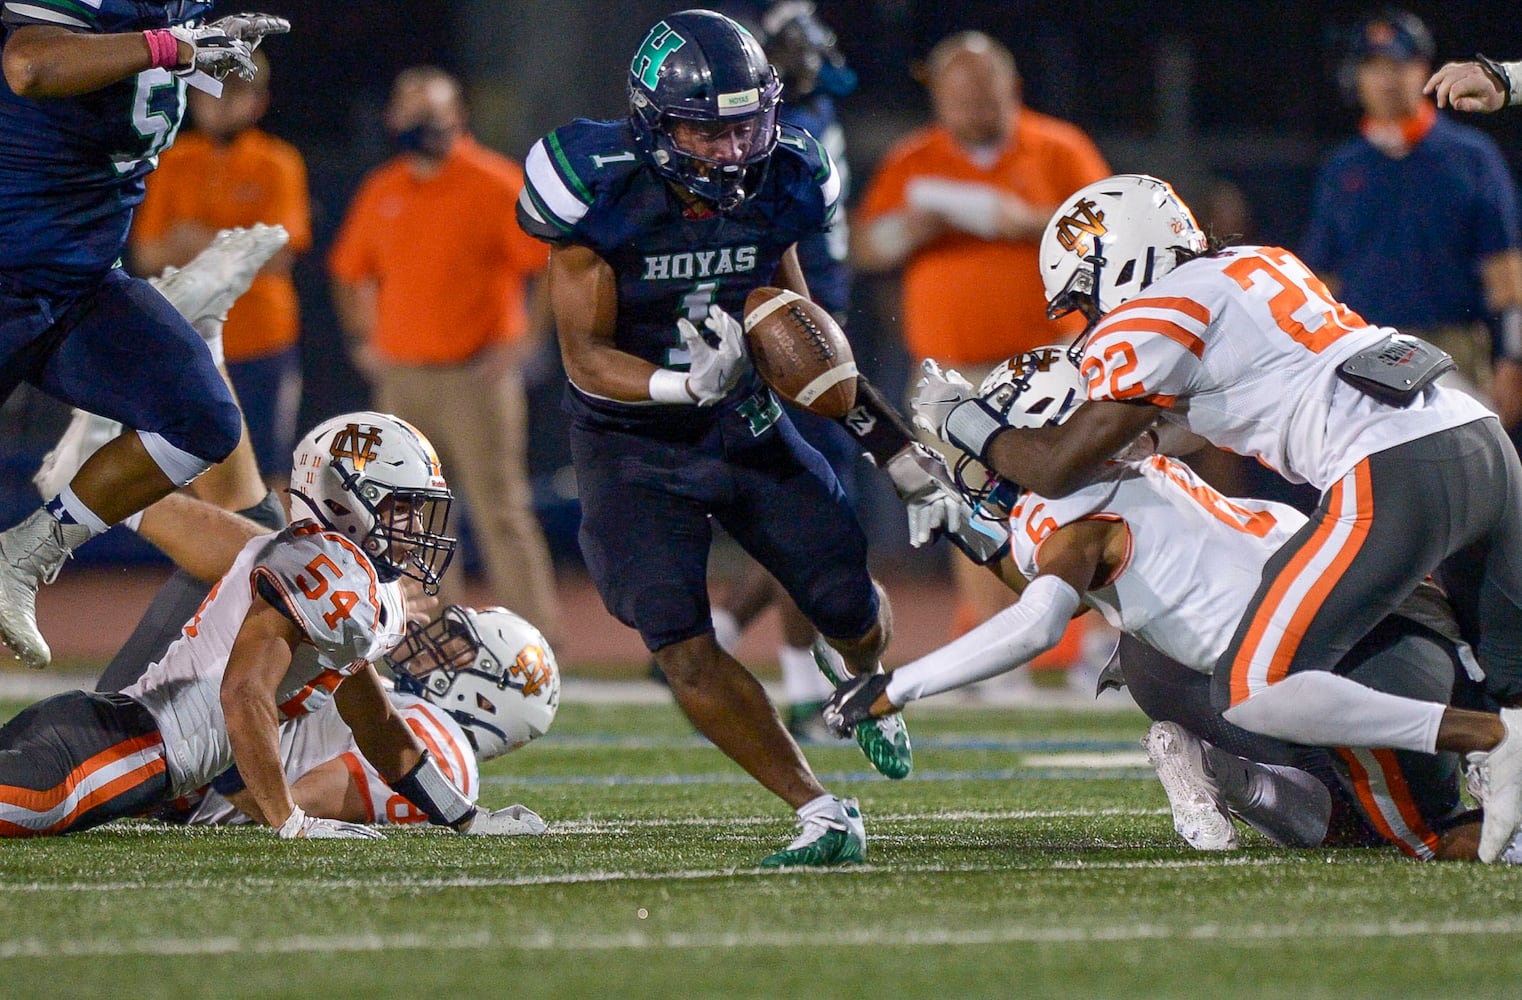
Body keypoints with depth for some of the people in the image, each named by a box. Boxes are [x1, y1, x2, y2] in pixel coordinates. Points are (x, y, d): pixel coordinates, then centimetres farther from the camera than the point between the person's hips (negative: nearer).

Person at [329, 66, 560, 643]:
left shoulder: (495, 186, -7)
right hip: (401, 378, 6)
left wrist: (523, 341, -12)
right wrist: (362, 341, 15)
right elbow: (350, 272, 25)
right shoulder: (381, 192, 10)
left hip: (477, 375, -6)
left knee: (500, 511, -9)